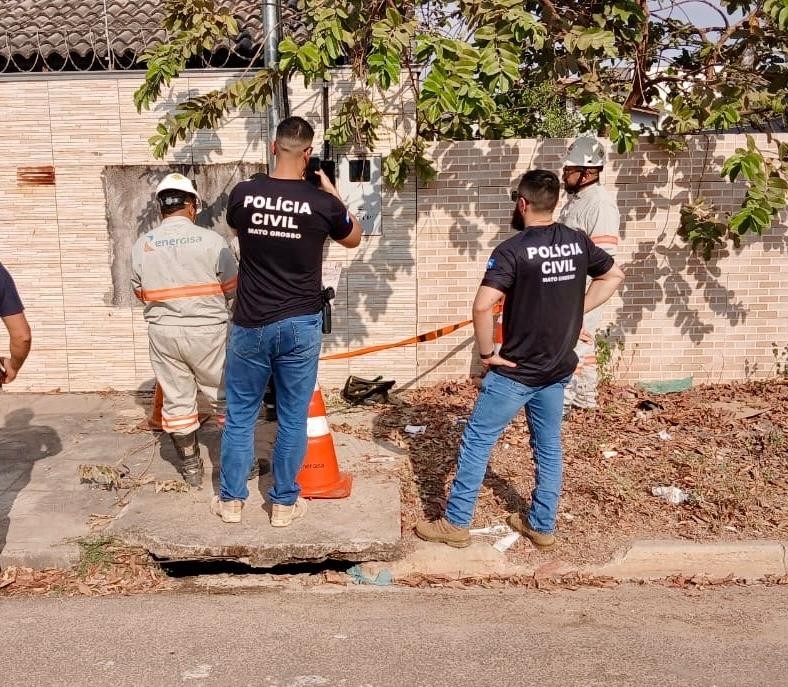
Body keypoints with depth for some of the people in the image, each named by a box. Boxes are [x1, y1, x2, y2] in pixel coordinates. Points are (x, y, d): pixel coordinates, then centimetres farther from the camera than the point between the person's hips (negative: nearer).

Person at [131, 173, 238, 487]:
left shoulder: (142, 245, -2)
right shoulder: (211, 240, -10)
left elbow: (140, 292, 8)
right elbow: (231, 287, -1)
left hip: (163, 332, 3)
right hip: (207, 331, -2)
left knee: (177, 401, 12)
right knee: (226, 395, 12)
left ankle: (191, 468, 21)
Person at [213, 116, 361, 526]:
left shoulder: (242, 194, -5)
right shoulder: (322, 203, -9)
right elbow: (353, 239, 12)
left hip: (250, 324, 1)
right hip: (300, 325, -1)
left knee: (240, 414, 14)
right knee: (293, 418, 11)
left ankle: (230, 500, 24)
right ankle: (284, 502, 21)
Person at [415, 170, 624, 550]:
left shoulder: (512, 250, -18)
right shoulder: (579, 242, 2)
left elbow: (483, 306, -28)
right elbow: (613, 276, 17)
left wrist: (487, 352, -14)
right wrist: (573, 310, 12)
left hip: (515, 372, -6)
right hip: (558, 369, 6)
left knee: (476, 442, 7)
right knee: (549, 447, 17)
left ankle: (456, 524, 15)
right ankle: (542, 526, 28)